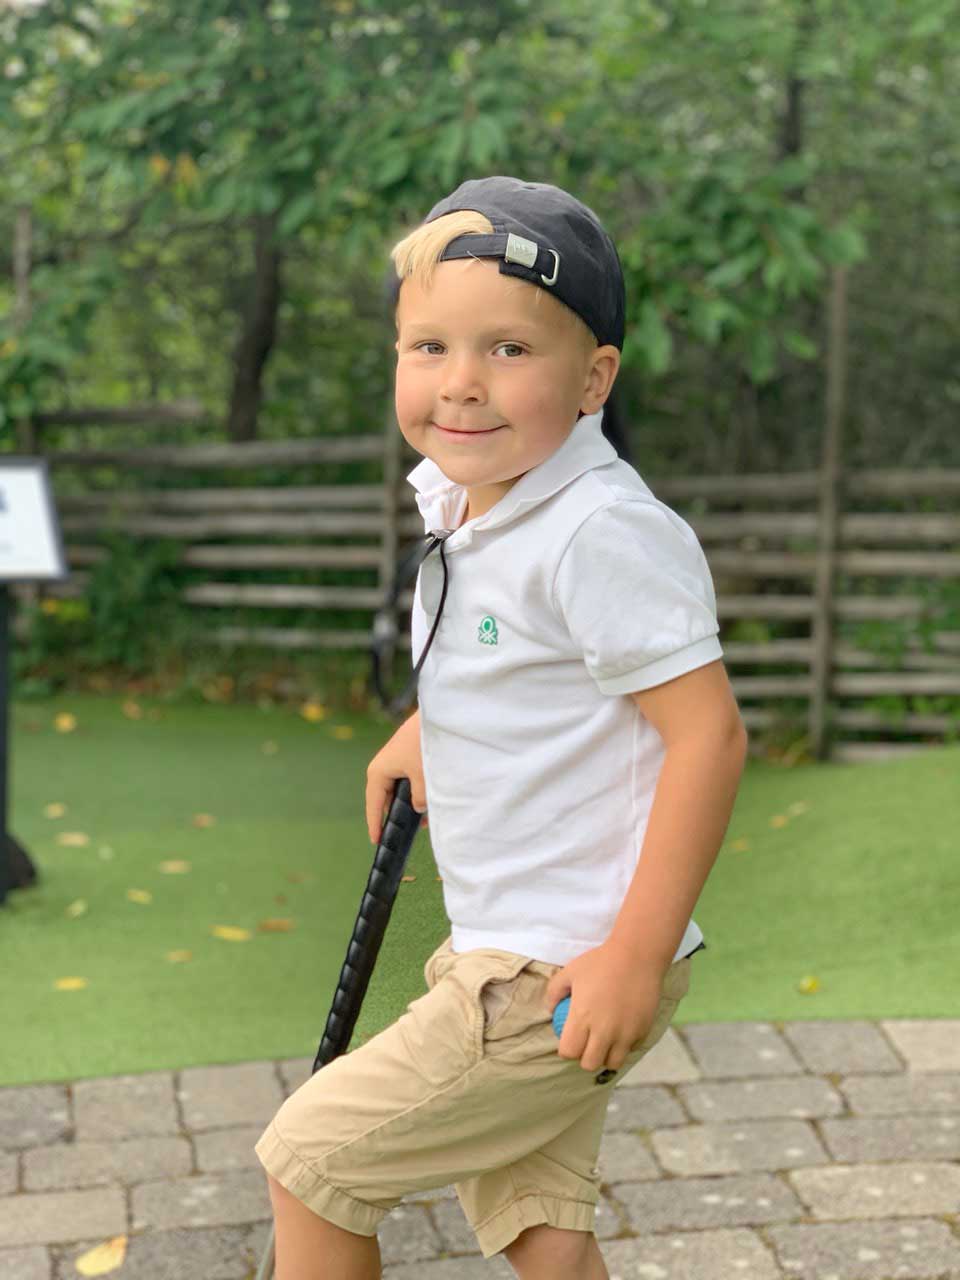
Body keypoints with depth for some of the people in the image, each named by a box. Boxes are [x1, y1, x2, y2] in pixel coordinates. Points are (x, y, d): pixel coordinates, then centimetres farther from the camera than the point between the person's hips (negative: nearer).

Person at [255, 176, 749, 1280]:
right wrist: (424, 732, 26)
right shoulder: (465, 504, 6)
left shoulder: (603, 534, -22)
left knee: (309, 1156, -1)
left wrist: (636, 956, -25)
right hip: (503, 949, 9)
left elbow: (707, 733, -25)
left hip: (568, 973, -9)